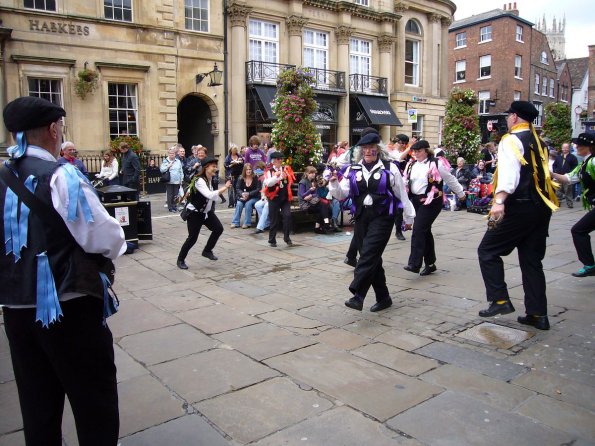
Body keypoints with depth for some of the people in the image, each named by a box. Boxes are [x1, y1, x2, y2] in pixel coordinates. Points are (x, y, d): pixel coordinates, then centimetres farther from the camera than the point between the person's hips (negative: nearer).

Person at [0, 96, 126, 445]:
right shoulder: (61, 176, -15)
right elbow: (108, 240, -18)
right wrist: (112, 244, 3)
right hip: (70, 308, -6)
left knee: (37, 406, 20)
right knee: (96, 404, 9)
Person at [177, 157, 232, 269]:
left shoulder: (210, 179, 2)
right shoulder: (199, 180, -26)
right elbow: (210, 195, -38)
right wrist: (225, 187, -35)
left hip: (206, 211, 8)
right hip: (194, 213, -8)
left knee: (218, 228, -4)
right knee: (192, 237, -4)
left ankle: (207, 251, 15)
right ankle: (180, 260, 15)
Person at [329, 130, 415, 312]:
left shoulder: (389, 168, -1)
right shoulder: (353, 170, 7)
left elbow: (402, 194, 6)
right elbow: (342, 194, 3)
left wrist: (409, 217, 11)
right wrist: (334, 183, -16)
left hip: (382, 218, -4)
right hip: (361, 219, 4)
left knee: (369, 254, -17)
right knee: (372, 258, 9)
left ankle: (357, 296, -20)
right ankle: (383, 297, 22)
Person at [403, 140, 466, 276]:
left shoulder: (436, 164, -8)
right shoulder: (411, 164, 10)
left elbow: (450, 180, 1)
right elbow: (405, 182, 11)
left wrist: (460, 194, 10)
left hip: (431, 202, -7)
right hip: (416, 201, 7)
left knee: (419, 230, -16)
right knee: (425, 231, 12)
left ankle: (414, 264, -15)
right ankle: (430, 263, 23)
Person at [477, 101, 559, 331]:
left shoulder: (511, 140, -7)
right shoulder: (538, 143, 18)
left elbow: (509, 172, -23)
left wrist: (499, 201, -32)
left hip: (519, 208, -8)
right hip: (541, 207, 8)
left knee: (488, 251, 2)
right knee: (532, 259, 12)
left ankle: (500, 300, -3)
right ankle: (538, 314, 16)